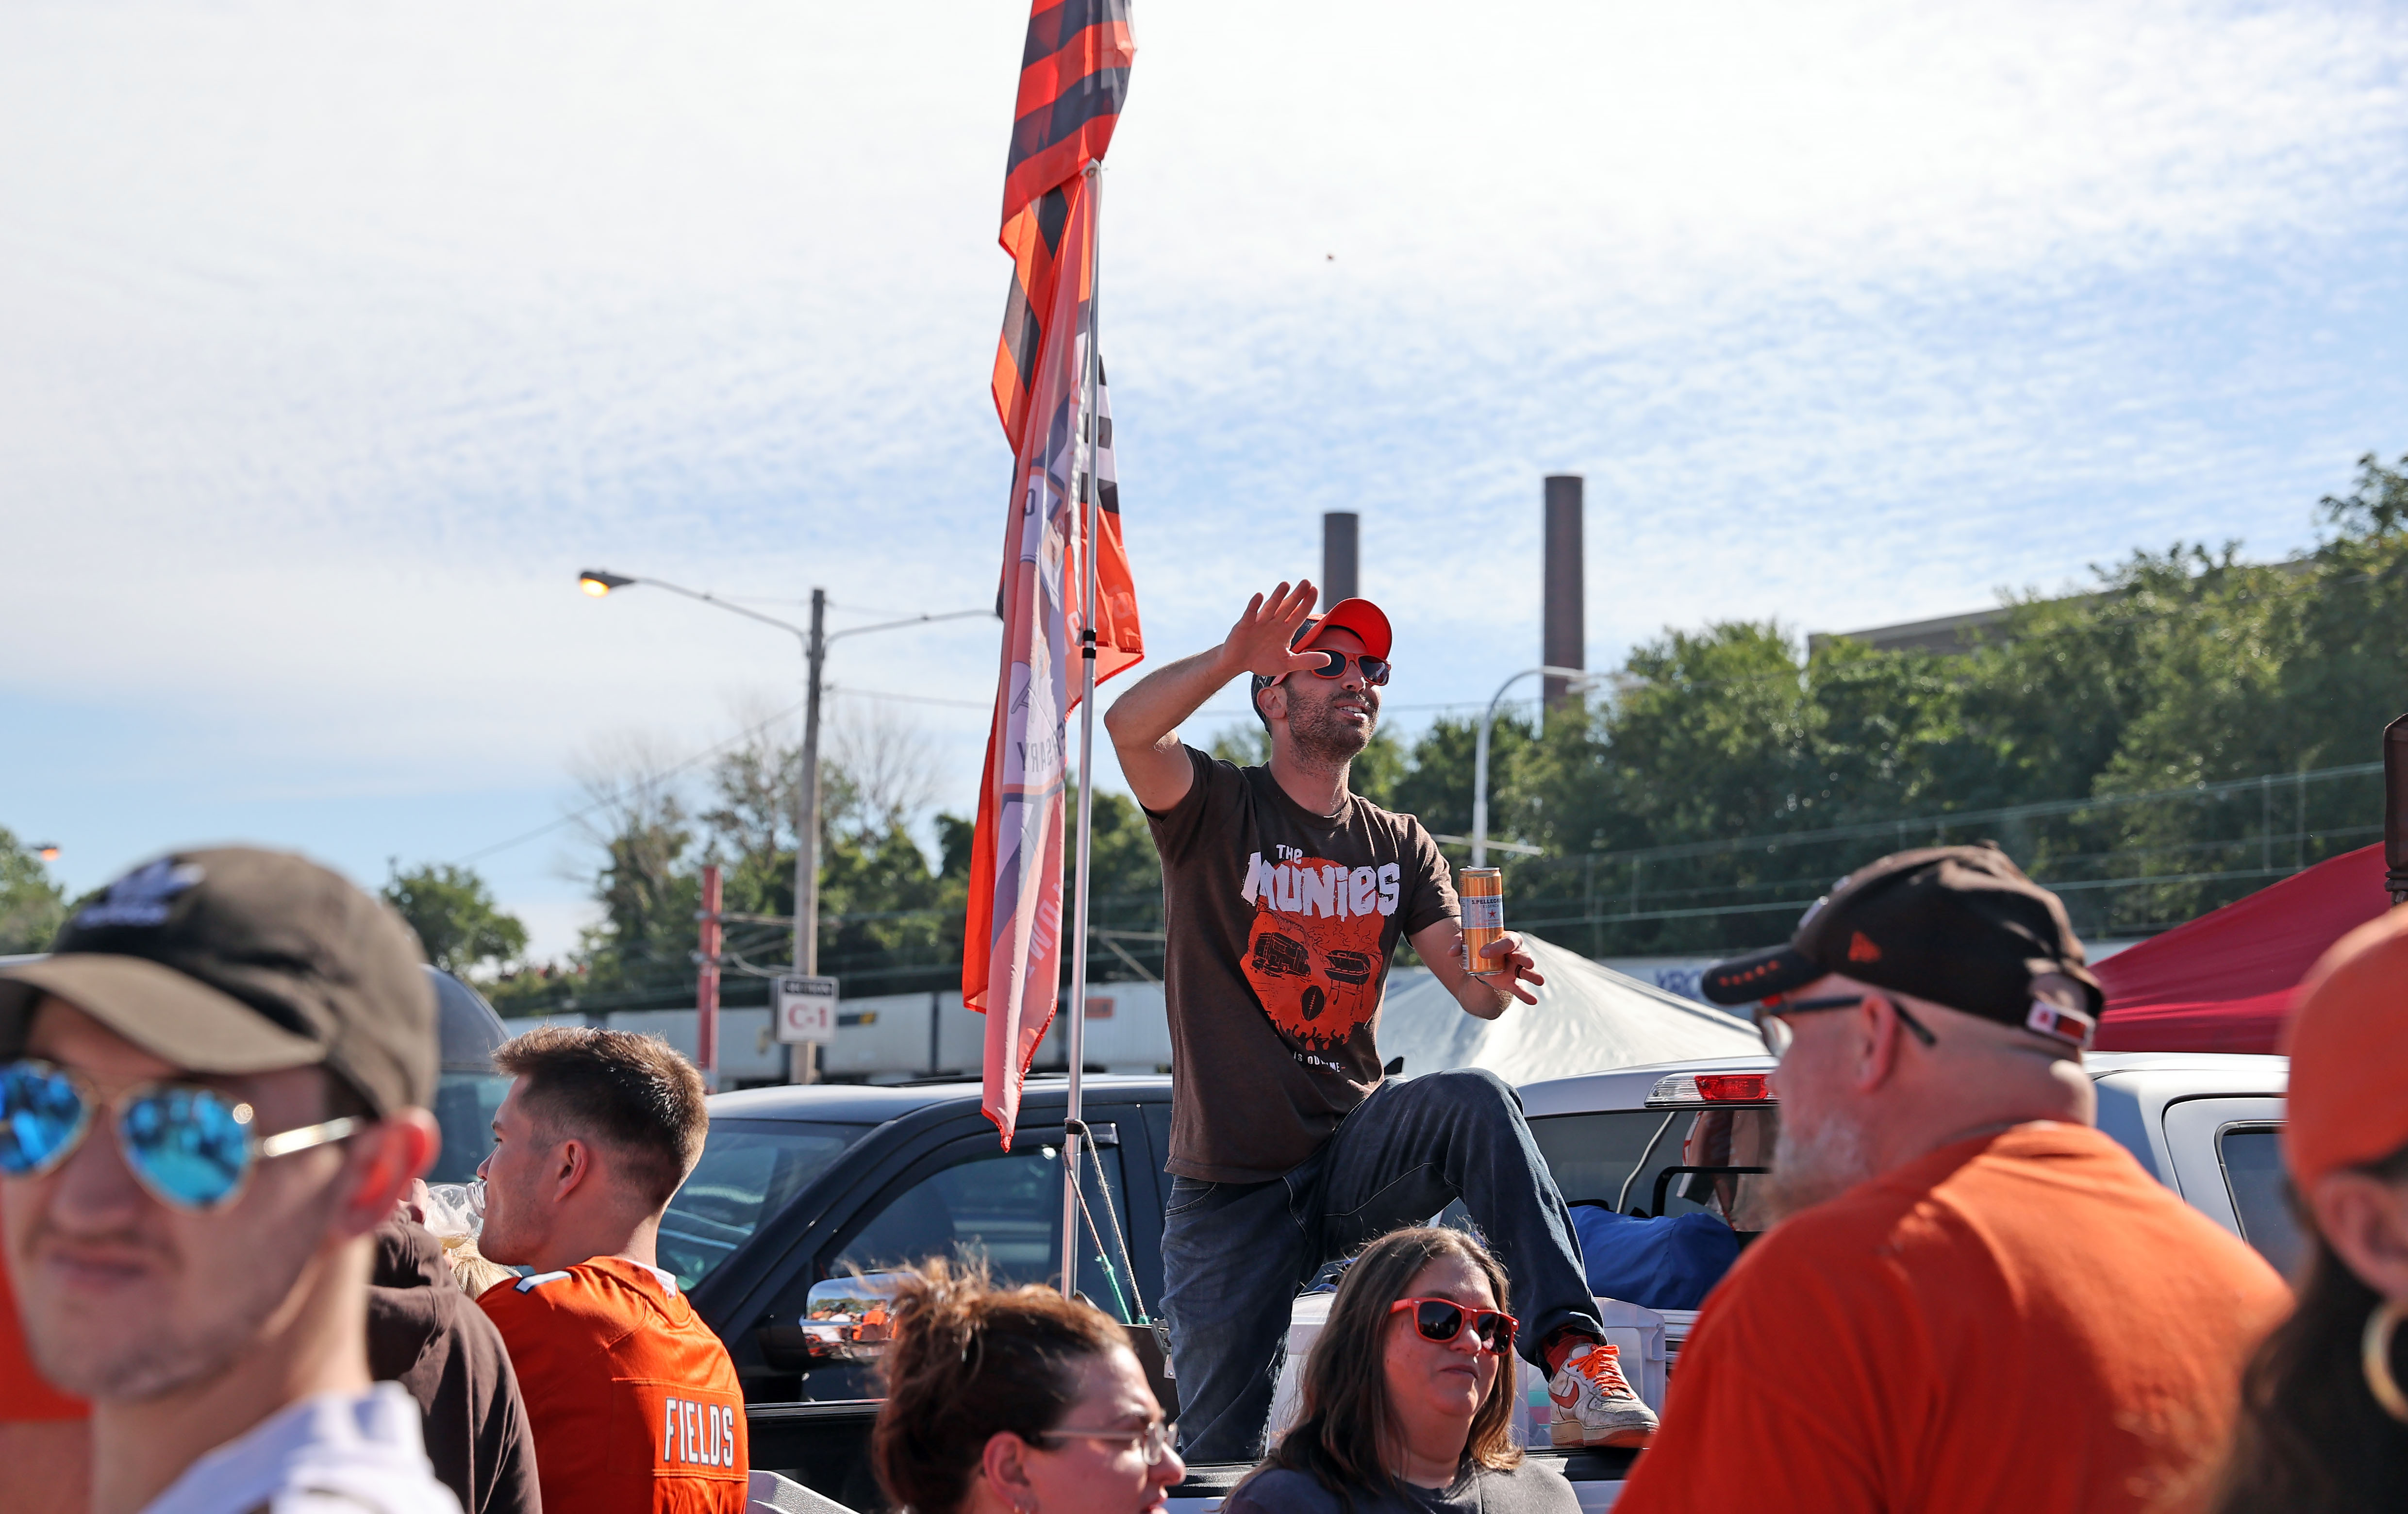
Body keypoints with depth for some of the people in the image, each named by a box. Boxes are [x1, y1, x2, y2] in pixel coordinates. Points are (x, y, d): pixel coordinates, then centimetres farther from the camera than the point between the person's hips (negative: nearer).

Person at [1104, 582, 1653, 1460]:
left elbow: (1474, 990, 1)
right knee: (1217, 1447, -5)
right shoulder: (1217, 811, 0)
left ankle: (1575, 1361, -40)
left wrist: (1497, 977, -22)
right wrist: (1234, 656, -33)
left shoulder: (1400, 846, 12)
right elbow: (1129, 727, -21)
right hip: (1228, 1189, -2)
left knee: (1474, 1102, -30)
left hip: (1352, 1156, 2)